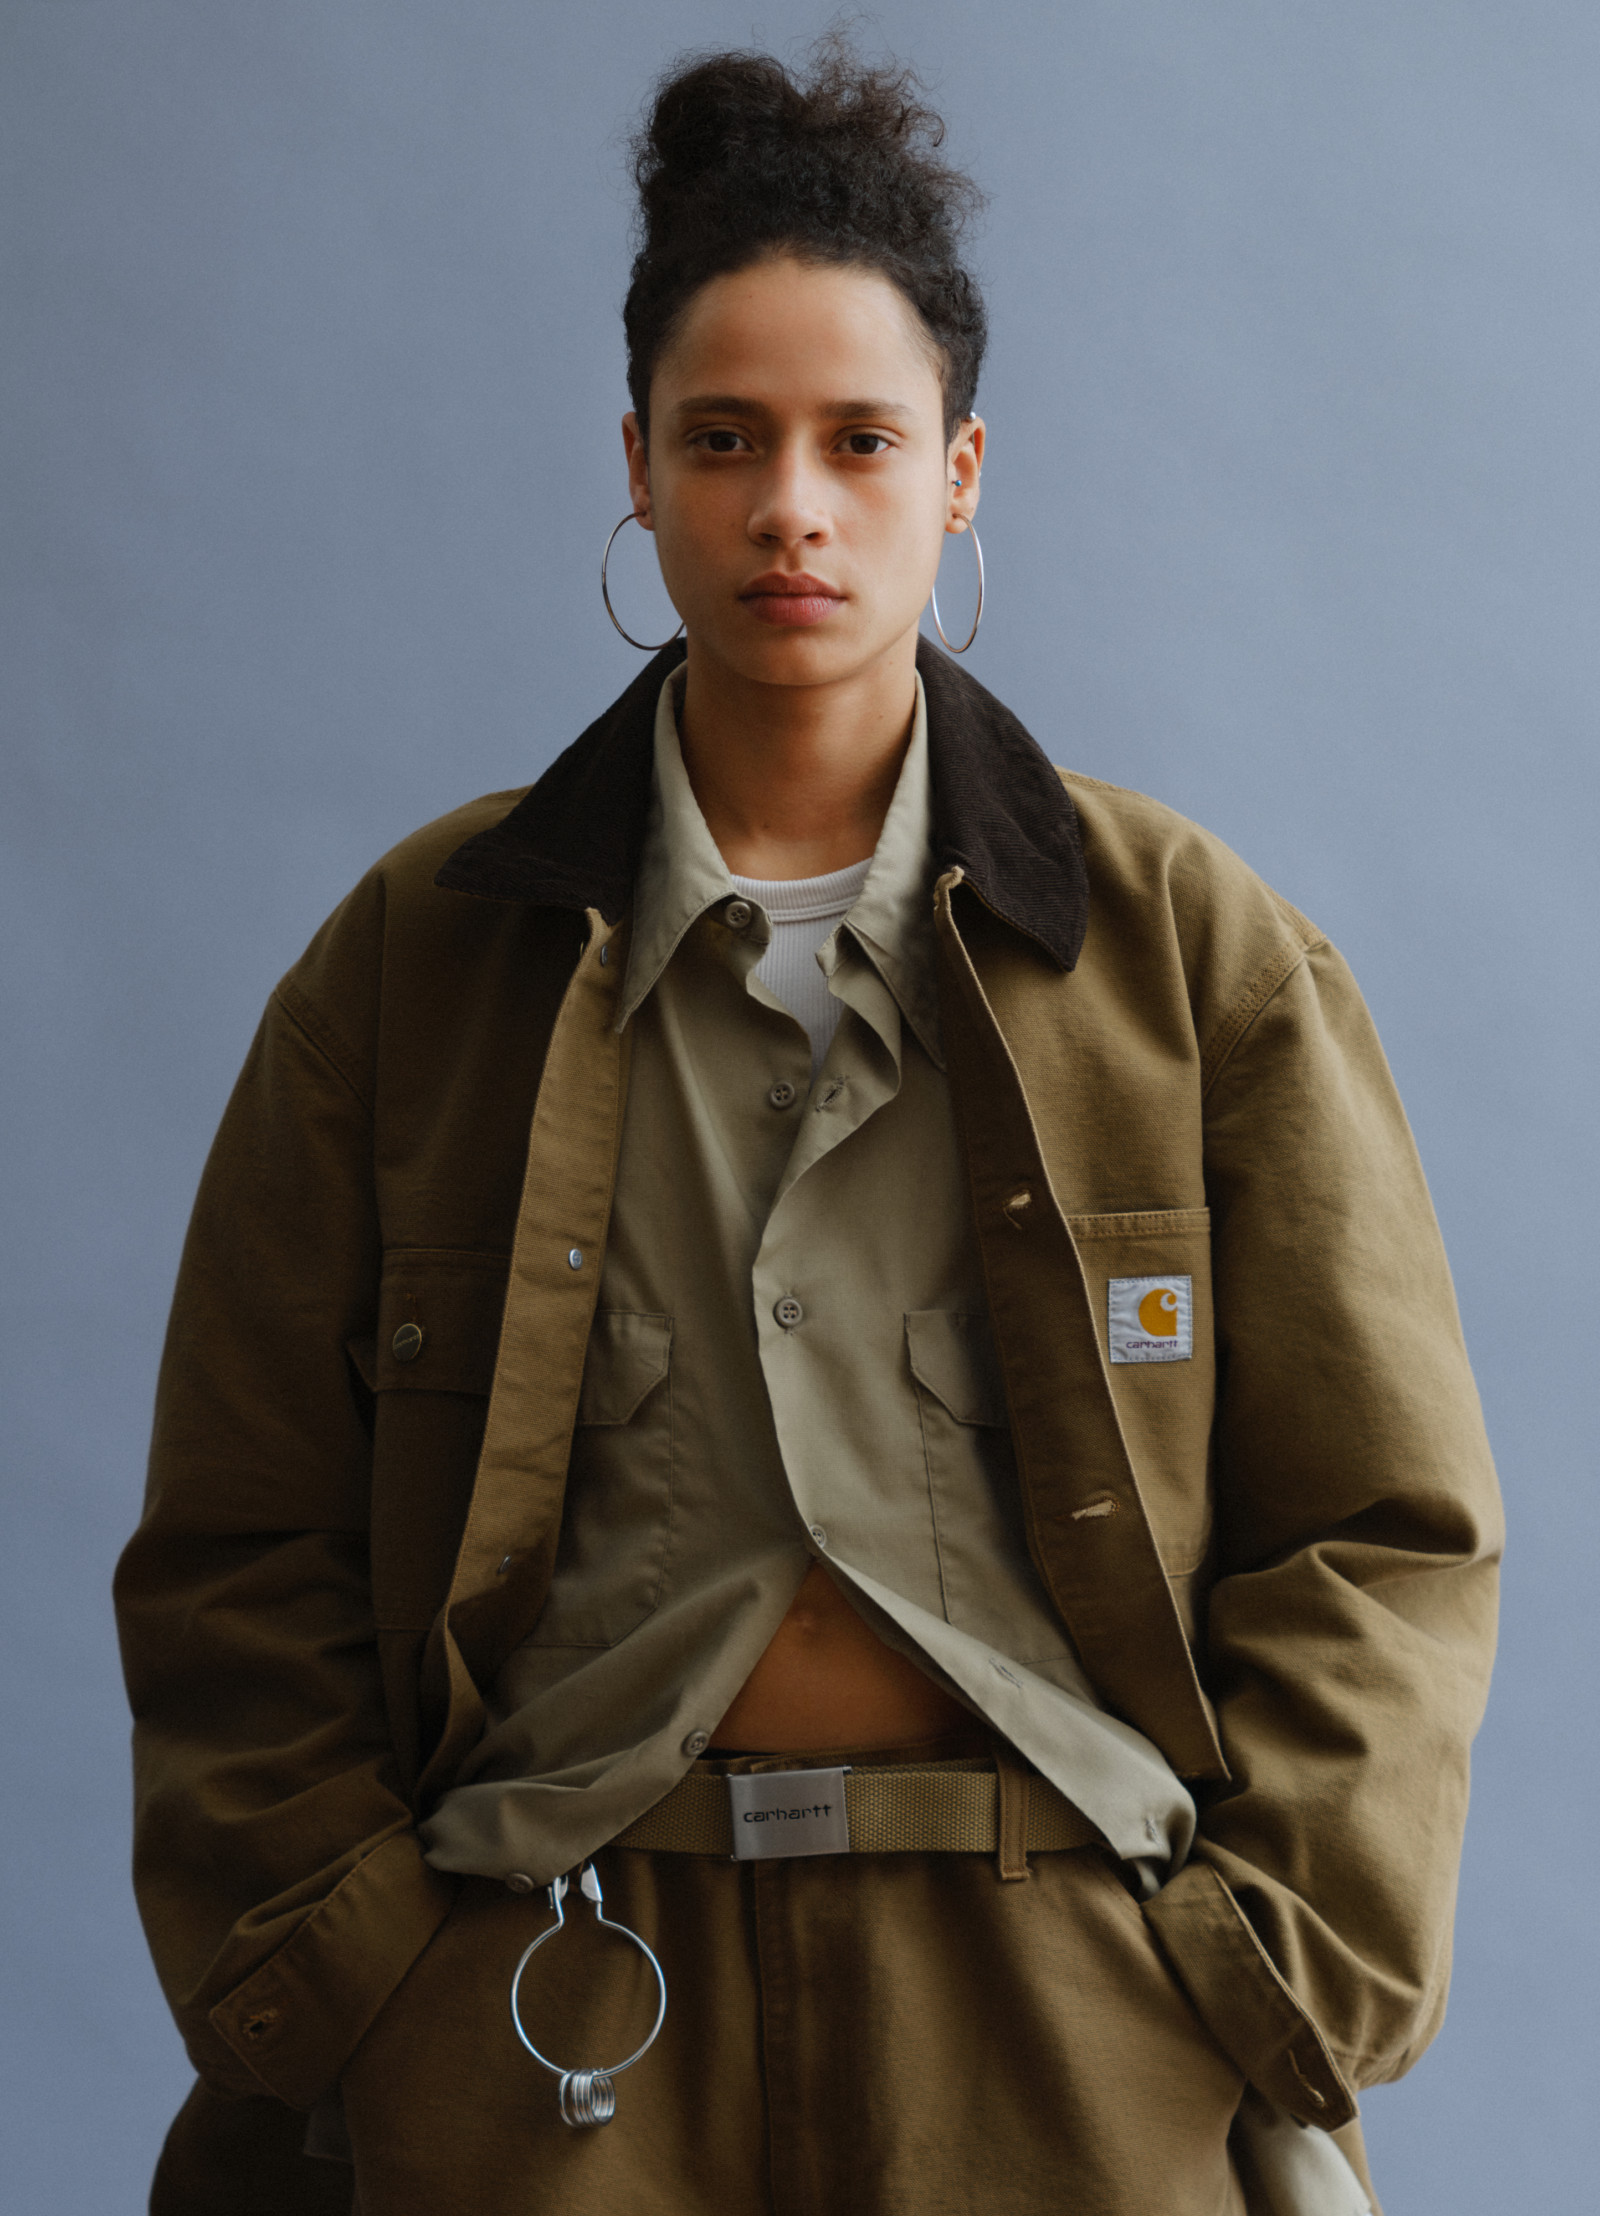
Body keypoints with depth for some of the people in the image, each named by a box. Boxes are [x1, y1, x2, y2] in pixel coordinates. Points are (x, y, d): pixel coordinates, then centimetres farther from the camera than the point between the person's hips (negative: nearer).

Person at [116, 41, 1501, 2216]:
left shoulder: (1196, 951, 3)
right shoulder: (418, 958, 4)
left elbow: (1385, 1542, 2)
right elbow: (240, 1562, 4)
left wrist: (1257, 2003, -5)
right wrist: (348, 2018, -4)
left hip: (1081, 2028, 0)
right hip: (554, 2021, 0)